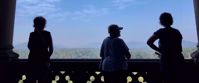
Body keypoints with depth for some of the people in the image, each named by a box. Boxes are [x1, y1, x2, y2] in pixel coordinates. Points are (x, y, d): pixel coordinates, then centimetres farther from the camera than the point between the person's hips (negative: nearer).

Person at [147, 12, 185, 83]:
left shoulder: (161, 31, -8)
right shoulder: (177, 32, 10)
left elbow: (149, 42, -19)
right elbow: (179, 48, 15)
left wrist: (160, 51, -8)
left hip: (167, 61, -5)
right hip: (179, 60, 6)